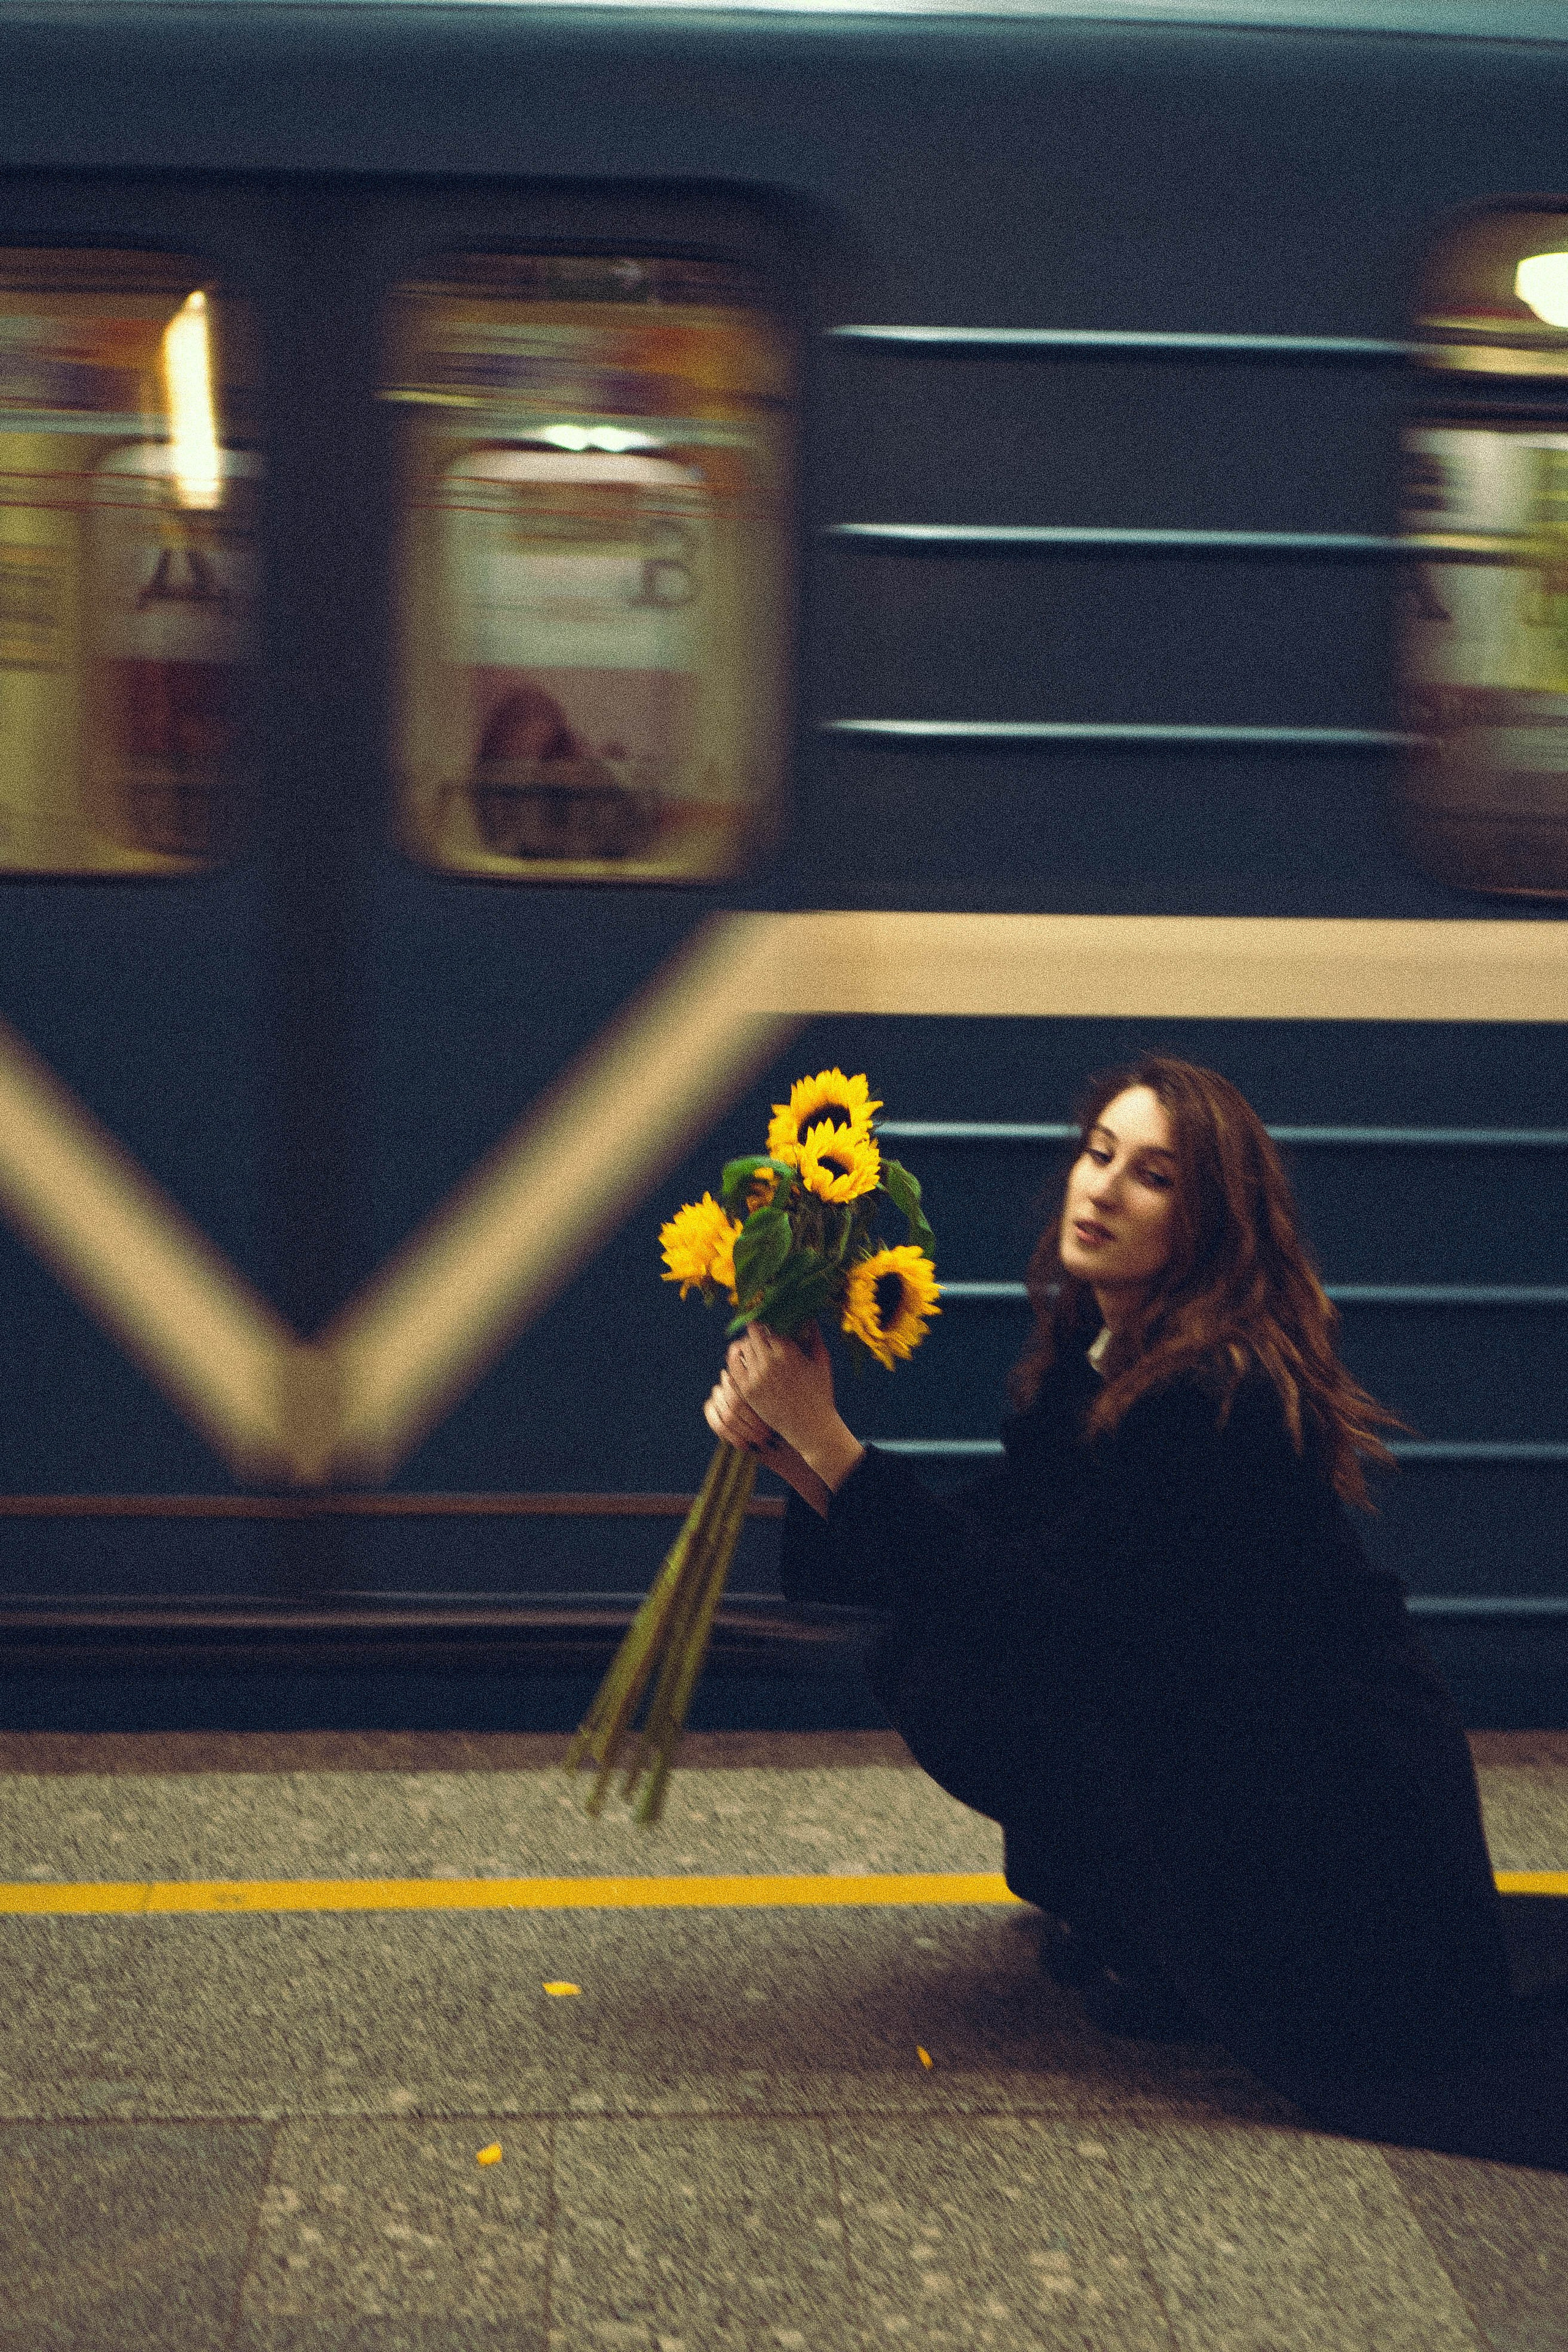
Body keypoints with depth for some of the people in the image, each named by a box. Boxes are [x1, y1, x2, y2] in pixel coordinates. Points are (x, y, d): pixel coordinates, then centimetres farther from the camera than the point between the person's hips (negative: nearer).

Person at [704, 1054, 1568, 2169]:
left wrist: (830, 1439, -31)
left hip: (1341, 1811, -9)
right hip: (1228, 1736, 9)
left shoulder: (1218, 1396, -26)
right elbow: (986, 1546, 0)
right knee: (925, 1651, 0)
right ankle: (1130, 1902, 13)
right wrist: (795, 1452, -13)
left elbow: (1032, 1600, -28)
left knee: (955, 1674, -18)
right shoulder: (1092, 1353, 2)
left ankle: (1163, 1952, 0)